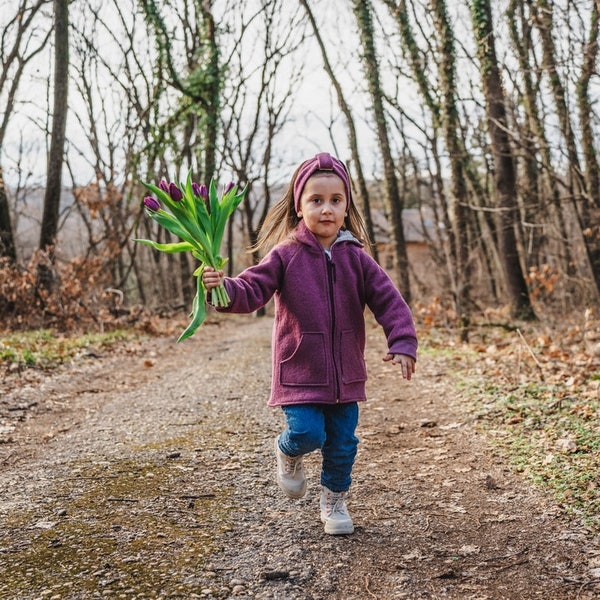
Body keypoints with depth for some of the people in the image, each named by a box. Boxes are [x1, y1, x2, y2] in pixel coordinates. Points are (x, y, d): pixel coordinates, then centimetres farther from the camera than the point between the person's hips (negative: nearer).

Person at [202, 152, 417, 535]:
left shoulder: (356, 258, 0)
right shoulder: (285, 255, -6)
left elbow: (389, 301, -2)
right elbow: (251, 291, -14)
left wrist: (402, 344, -13)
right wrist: (223, 288, -35)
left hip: (346, 373, 3)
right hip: (300, 373, -3)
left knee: (343, 441, 10)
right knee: (307, 433, -13)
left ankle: (335, 501, 35)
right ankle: (288, 453, 25)